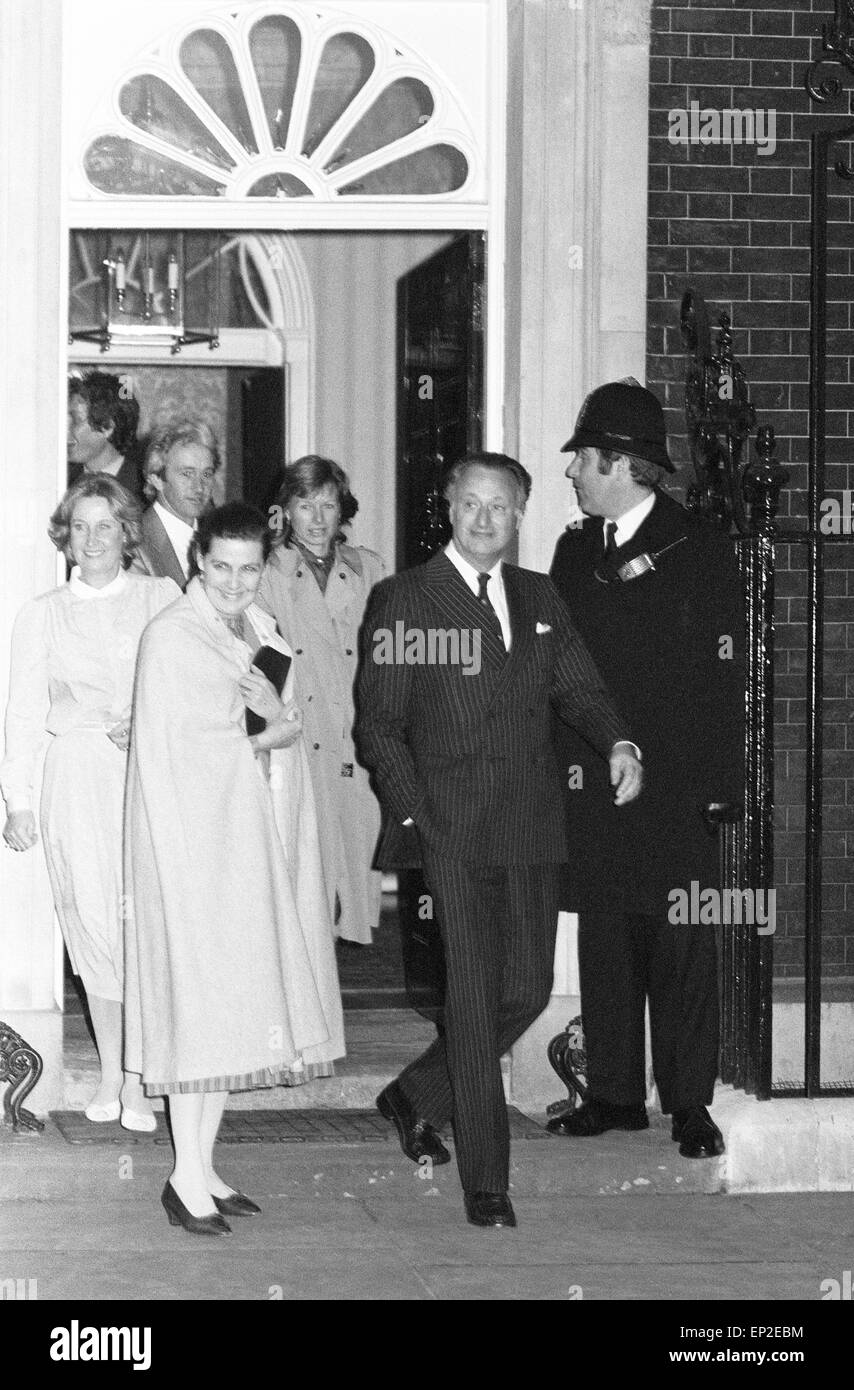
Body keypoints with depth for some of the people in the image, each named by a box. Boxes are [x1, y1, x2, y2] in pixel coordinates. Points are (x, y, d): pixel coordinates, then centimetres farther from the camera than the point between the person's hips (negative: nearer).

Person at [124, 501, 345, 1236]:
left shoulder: (265, 632, 14)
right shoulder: (171, 637, -8)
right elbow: (165, 750, -11)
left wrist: (275, 725, -4)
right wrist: (266, 730, -10)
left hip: (257, 840, 7)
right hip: (197, 833, -7)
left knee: (237, 1001, 7)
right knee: (198, 995, -7)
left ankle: (203, 1166, 13)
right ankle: (188, 1177, -4)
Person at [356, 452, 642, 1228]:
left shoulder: (539, 599, 15)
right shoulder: (403, 600, 0)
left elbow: (578, 688, 12)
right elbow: (379, 724, -1)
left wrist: (617, 743, -9)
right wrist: (414, 814, -11)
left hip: (533, 828, 5)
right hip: (455, 831, -5)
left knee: (528, 989, 8)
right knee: (475, 998, -7)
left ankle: (416, 1097, 31)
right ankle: (486, 1184, -3)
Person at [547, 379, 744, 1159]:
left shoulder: (700, 553, -2)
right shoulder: (576, 553, 14)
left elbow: (723, 678, -4)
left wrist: (715, 785, -10)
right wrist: (561, 763, 4)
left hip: (674, 785, -5)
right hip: (590, 783, 5)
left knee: (681, 945, -2)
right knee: (604, 943, 6)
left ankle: (690, 1103, 3)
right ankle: (614, 1094, 14)